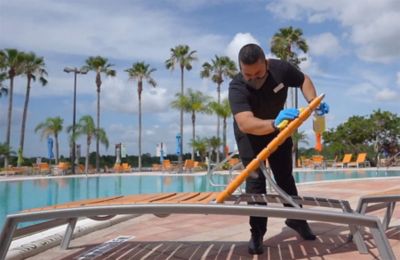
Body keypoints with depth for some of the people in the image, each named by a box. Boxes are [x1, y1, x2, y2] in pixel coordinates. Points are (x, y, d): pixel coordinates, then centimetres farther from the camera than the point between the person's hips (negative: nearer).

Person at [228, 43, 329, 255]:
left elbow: (303, 80, -6)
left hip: (278, 128, 3)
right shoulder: (236, 87, -38)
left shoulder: (280, 68, -27)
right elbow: (246, 124, -52)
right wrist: (274, 124, -68)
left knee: (284, 176, 13)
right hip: (249, 134, -3)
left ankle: (295, 218, 32)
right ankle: (257, 233, 3)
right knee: (255, 179, -10)